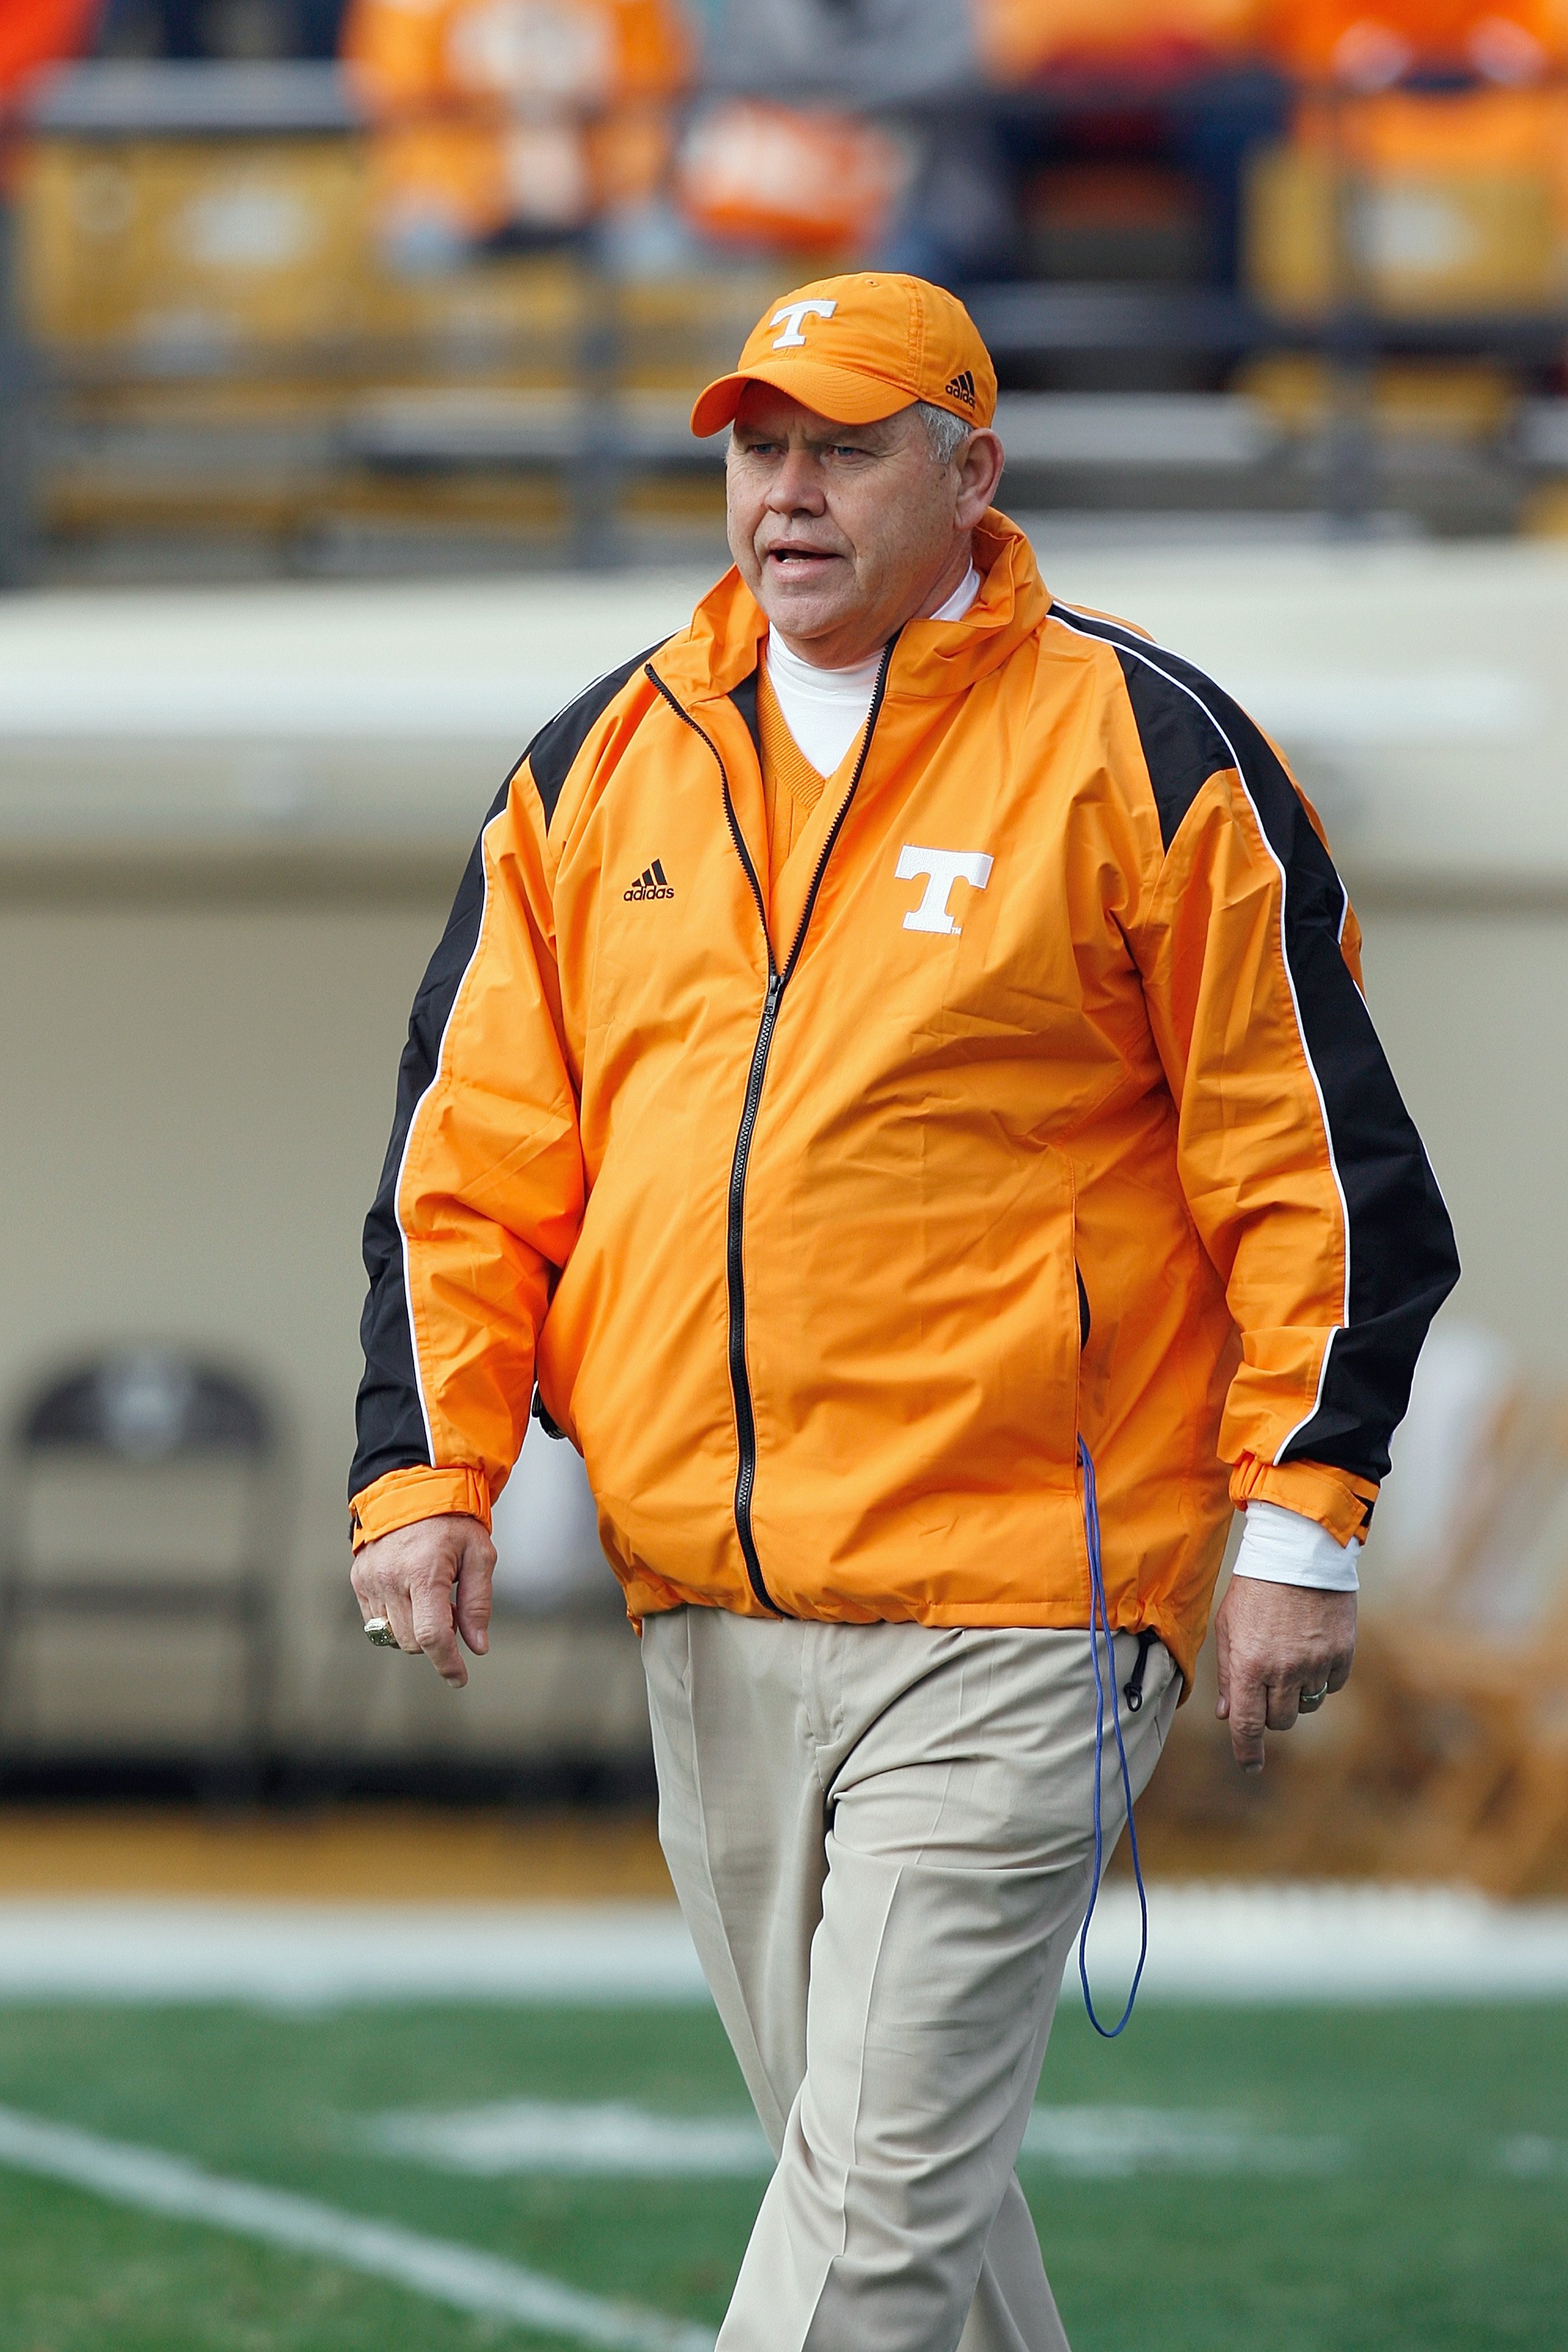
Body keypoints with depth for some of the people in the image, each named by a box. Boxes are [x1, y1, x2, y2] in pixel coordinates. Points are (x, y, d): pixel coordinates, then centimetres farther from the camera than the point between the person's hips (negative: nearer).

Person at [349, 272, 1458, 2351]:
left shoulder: (1144, 755, -2)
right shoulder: (602, 769, 12)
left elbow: (1315, 1158, -2)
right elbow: (474, 1155, 13)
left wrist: (1300, 1519, -8)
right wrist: (428, 1474, 1)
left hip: (1009, 1610, -6)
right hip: (702, 1621, 6)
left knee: (886, 2172, -12)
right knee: (867, 2157, 12)